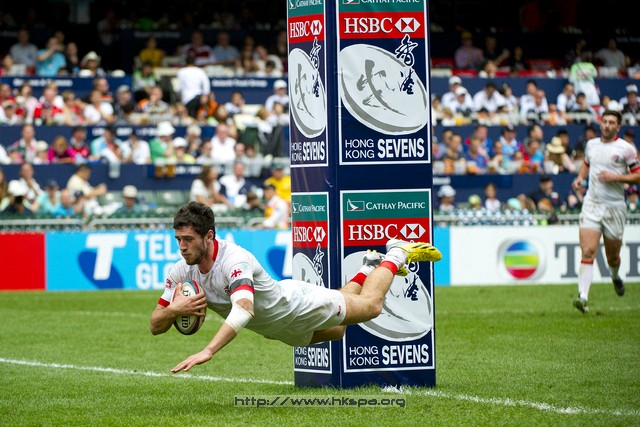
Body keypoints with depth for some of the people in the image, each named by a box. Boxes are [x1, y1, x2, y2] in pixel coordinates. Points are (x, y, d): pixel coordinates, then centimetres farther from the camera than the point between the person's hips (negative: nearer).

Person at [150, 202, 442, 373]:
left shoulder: (234, 260, -41)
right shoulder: (182, 272, -20)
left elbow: (243, 310, -58)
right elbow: (155, 326, -14)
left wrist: (208, 351, -70)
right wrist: (173, 310, -38)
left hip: (297, 305, -7)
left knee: (371, 305, 14)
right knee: (336, 331, 33)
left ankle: (397, 254, 38)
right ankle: (368, 269, 53)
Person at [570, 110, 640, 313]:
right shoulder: (591, 144, 9)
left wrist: (616, 177, -18)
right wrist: (580, 177, 9)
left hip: (614, 207, -2)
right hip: (591, 204, 2)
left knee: (612, 257, 10)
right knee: (588, 251, -15)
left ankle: (615, 277, 46)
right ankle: (583, 297, -21)